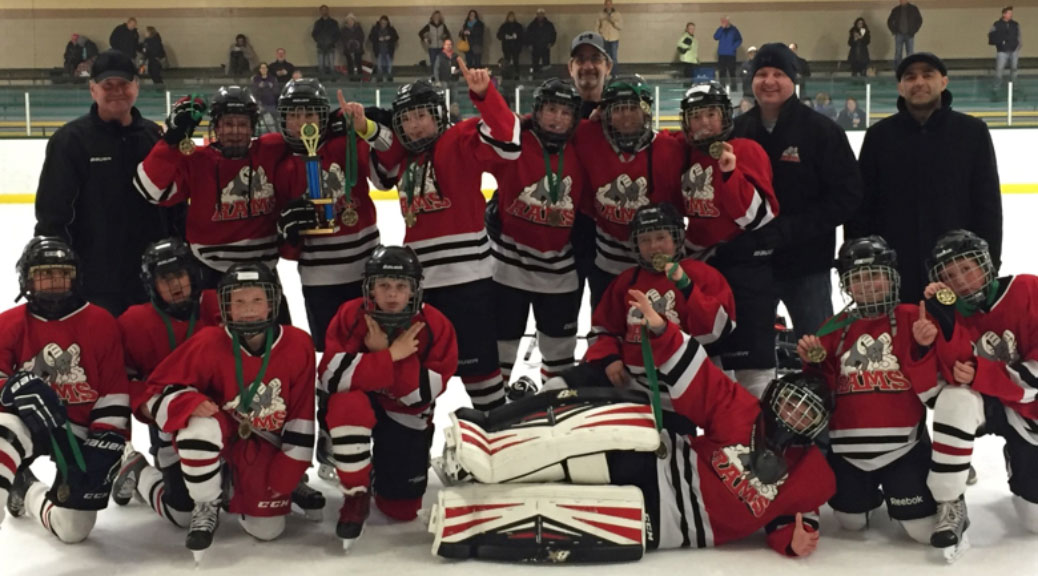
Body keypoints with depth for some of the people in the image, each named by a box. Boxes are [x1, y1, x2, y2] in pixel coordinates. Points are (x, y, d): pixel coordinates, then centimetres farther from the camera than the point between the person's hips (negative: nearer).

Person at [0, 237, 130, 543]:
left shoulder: (101, 323, -3)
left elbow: (114, 397, -2)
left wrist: (105, 447, -8)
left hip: (81, 431, 1)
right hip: (31, 421, -1)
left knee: (73, 529, -1)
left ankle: (26, 492, 28)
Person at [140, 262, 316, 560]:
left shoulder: (298, 345, -16)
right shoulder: (208, 343, -20)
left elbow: (302, 415, -7)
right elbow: (154, 392, -13)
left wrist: (285, 478, -5)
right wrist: (191, 402, -36)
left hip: (265, 448, 2)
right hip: (221, 435, -2)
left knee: (268, 529, -4)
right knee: (200, 427, -37)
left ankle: (235, 489, 29)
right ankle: (207, 507, -10)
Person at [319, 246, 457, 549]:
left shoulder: (436, 326, -17)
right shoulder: (350, 316, -18)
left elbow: (421, 395, -22)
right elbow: (331, 377, -29)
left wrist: (382, 351, -30)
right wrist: (391, 355, -34)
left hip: (406, 417, 1)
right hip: (360, 403, -1)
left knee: (402, 509, 0)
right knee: (347, 404, -39)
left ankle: (382, 471, 36)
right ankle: (356, 494, -18)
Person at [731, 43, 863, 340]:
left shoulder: (820, 130, -6)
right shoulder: (737, 131, 3)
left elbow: (846, 196, -10)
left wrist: (787, 230, -18)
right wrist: (737, 237, -11)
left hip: (806, 263, -3)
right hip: (747, 261, 3)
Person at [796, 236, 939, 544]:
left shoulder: (913, 320, -4)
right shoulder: (834, 329, 6)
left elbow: (931, 388, -9)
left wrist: (923, 348, -25)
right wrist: (813, 365, -11)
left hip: (902, 445, -3)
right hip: (846, 448, 3)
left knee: (926, 530, -7)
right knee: (852, 523, 8)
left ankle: (896, 488, 23)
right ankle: (869, 491, 40)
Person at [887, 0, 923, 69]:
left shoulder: (913, 9, 4)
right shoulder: (896, 10, 7)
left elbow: (919, 20, 5)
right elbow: (889, 21, 15)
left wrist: (914, 31, -4)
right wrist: (894, 31, 3)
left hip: (909, 35, -1)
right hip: (899, 35, 1)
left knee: (910, 53, -3)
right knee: (898, 54, -1)